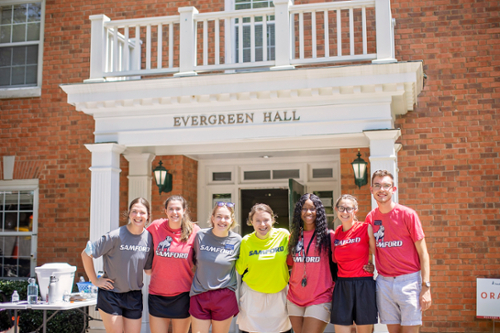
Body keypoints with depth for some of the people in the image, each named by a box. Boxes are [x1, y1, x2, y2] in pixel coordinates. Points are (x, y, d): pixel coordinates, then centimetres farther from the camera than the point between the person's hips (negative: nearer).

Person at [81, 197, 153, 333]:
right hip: (111, 294, -4)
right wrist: (95, 281, -8)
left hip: (134, 296, 4)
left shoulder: (149, 238, -3)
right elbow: (86, 254, -10)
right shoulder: (115, 236, -16)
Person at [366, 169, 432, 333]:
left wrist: (426, 287, -11)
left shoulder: (407, 214, -6)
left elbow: (423, 253, -5)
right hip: (384, 281, 4)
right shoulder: (370, 218, 6)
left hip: (409, 280, -3)